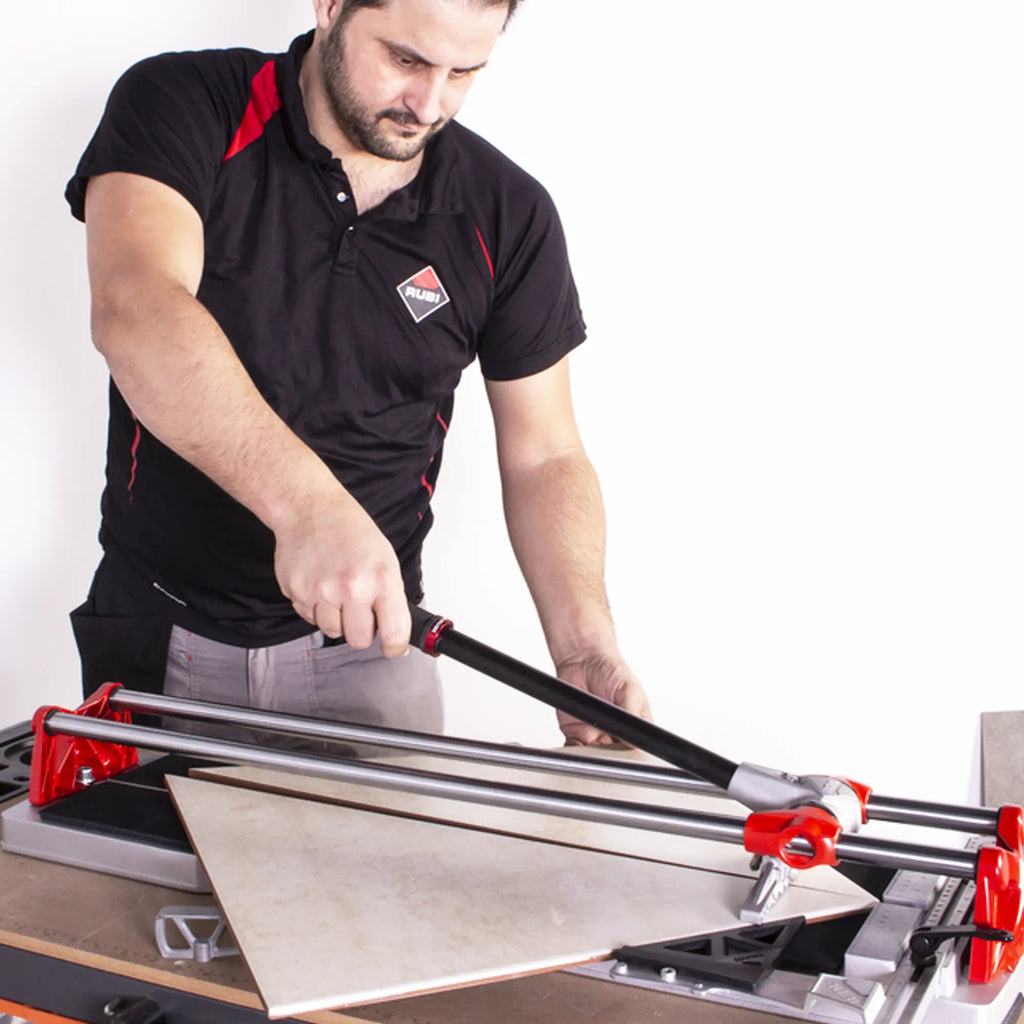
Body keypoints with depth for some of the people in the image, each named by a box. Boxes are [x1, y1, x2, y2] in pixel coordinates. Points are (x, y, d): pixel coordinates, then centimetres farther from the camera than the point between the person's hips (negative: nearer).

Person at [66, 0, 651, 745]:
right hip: (161, 635, -1)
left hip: (371, 640, 1)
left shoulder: (507, 216, -4)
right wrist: (306, 502, -46)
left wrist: (584, 647, -16)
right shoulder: (179, 107, -11)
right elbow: (134, 312, -31)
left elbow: (544, 458, 0)